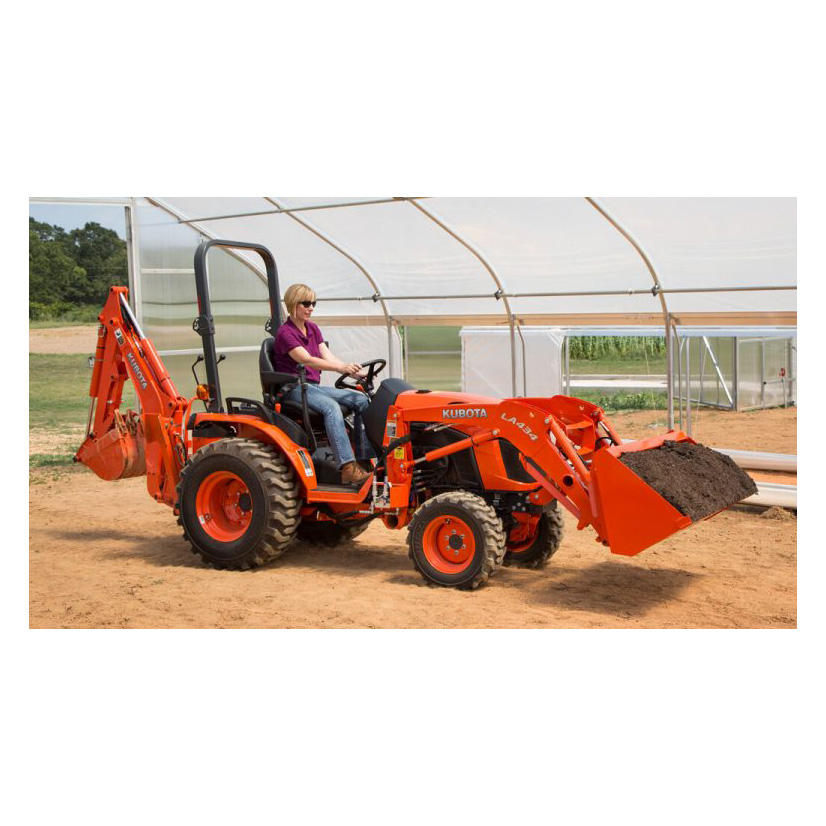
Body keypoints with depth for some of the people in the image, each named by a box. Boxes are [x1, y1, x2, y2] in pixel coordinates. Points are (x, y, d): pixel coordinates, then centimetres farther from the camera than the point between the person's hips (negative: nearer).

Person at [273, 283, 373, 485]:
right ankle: (347, 468, -44)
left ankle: (365, 458, -14)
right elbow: (307, 360, -25)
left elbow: (328, 357, 5)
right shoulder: (285, 333, -11)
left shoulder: (313, 328, 14)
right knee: (331, 406, -35)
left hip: (314, 386, 8)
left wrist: (353, 372, -13)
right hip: (294, 389, -8)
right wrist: (342, 368, -37)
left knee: (361, 399, -10)